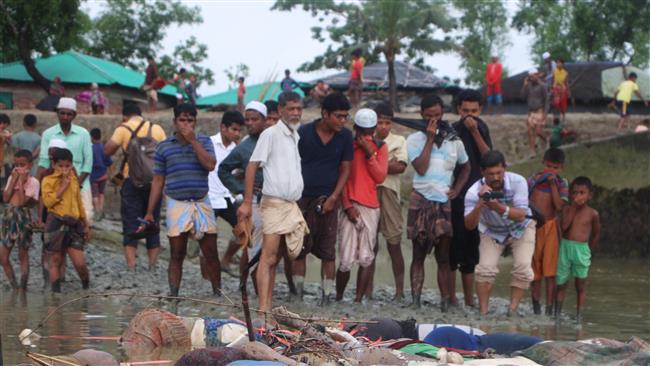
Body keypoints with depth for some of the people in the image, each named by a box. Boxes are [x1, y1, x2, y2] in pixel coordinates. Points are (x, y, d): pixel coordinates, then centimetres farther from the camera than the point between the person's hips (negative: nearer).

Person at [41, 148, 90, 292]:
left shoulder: (74, 180, 14)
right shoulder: (48, 180, -2)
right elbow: (48, 201, -17)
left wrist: (86, 225, 21)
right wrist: (64, 185, -14)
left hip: (74, 224, 4)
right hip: (56, 223, -4)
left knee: (80, 263, -3)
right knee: (55, 261, 2)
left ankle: (87, 287, 19)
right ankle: (56, 292, 6)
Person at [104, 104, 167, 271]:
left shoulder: (124, 129, -2)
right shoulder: (157, 129, 7)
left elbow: (107, 150, -6)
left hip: (132, 183, -3)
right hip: (154, 183, 3)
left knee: (131, 226, 0)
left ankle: (131, 268, -9)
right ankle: (152, 268, 10)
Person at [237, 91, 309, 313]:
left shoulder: (297, 136, 15)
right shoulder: (271, 134, -7)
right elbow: (252, 166, -10)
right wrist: (247, 202, -14)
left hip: (293, 205, 7)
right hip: (274, 203, -7)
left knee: (275, 259, 10)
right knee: (268, 258, -11)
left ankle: (268, 304, 13)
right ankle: (263, 308, -14)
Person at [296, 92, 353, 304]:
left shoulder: (345, 137, 1)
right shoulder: (304, 133, -5)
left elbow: (345, 169, 5)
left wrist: (333, 198, -5)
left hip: (328, 200, 2)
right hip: (303, 198, -2)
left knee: (328, 252, 2)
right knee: (300, 250, 1)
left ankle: (326, 298, 6)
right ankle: (297, 297, 8)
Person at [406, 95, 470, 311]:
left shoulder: (453, 141, 9)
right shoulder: (415, 140, 2)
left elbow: (466, 167, 21)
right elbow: (421, 168, -13)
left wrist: (457, 189, 6)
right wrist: (430, 139, -10)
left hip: (444, 202, 2)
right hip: (421, 201, -2)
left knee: (443, 257, 3)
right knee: (419, 255, 1)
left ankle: (446, 303, 3)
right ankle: (415, 301, -2)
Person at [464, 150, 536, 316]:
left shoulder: (518, 182, -31)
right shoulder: (474, 192, -29)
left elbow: (521, 215, -34)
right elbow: (469, 225, -33)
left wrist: (498, 207, -51)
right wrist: (479, 205, -51)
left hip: (520, 228, 0)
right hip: (492, 232, 0)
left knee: (523, 268, -17)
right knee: (486, 268, -17)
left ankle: (512, 310, -8)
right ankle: (483, 313, -8)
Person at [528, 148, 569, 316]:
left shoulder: (561, 183, 0)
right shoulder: (534, 179, 4)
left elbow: (559, 206, -14)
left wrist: (553, 184, -13)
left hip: (550, 226, -2)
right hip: (532, 226, 2)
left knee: (550, 270, -7)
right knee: (534, 270, 9)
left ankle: (549, 307, -6)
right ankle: (536, 306, 18)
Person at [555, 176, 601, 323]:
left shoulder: (592, 214, 1)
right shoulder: (567, 209, 3)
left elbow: (596, 234, 11)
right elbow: (564, 226, -13)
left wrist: (589, 250, 10)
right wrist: (574, 207, -11)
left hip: (582, 250, -1)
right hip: (565, 247, 1)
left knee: (580, 286, 3)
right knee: (561, 284, 6)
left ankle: (579, 316, 5)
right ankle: (557, 314, 12)